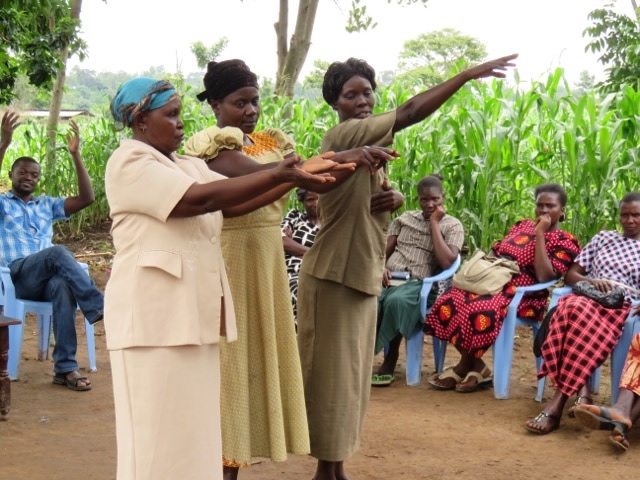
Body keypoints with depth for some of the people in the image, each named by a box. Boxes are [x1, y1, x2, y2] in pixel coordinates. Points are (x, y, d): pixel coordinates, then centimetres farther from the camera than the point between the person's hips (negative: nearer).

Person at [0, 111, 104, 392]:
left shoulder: (47, 205, 27)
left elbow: (87, 198, 15)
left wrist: (76, 155, 8)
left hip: (47, 277, 3)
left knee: (63, 285, -36)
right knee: (58, 253, -35)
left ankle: (65, 367, -39)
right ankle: (100, 308, -37)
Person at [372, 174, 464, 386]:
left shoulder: (453, 226, 9)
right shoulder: (404, 218, 21)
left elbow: (446, 262, -8)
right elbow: (383, 251, 18)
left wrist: (434, 223, -4)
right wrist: (380, 269, -6)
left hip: (419, 285, -3)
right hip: (390, 279, 3)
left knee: (396, 300, -39)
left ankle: (390, 359, -21)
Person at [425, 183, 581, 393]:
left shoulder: (566, 242, 2)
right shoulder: (522, 225, 21)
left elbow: (544, 276, -14)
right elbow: (494, 252, 21)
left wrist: (540, 234, -12)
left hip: (523, 295, -6)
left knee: (482, 309, -37)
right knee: (450, 300, -24)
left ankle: (464, 366, -11)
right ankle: (476, 366, -11)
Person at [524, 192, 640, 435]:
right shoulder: (603, 237, 22)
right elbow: (571, 275, 18)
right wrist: (592, 282, -4)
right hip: (587, 297, 2)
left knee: (583, 323, -38)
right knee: (574, 308, -39)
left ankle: (558, 402, -43)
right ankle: (582, 391, -43)